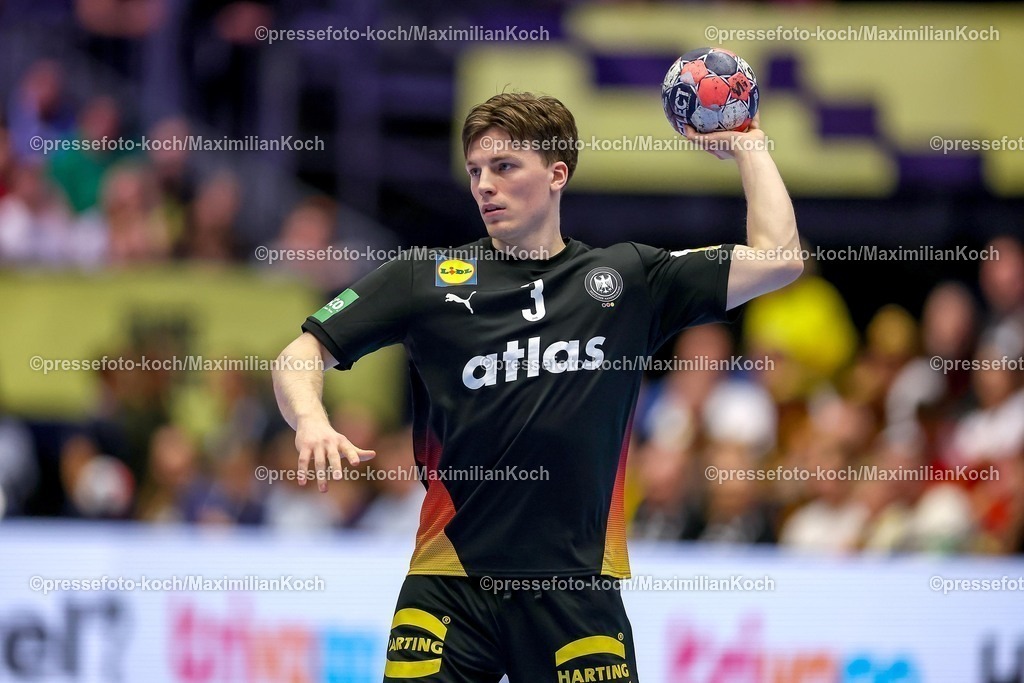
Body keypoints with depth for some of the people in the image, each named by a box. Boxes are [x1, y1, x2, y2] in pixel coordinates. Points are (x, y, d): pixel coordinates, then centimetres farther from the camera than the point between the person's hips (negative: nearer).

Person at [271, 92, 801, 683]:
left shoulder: (627, 278, 8)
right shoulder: (427, 277, 6)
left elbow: (779, 259, 6)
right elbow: (304, 354, 5)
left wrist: (748, 145, 11)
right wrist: (312, 422, -15)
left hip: (578, 584, 0)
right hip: (451, 583, 0)